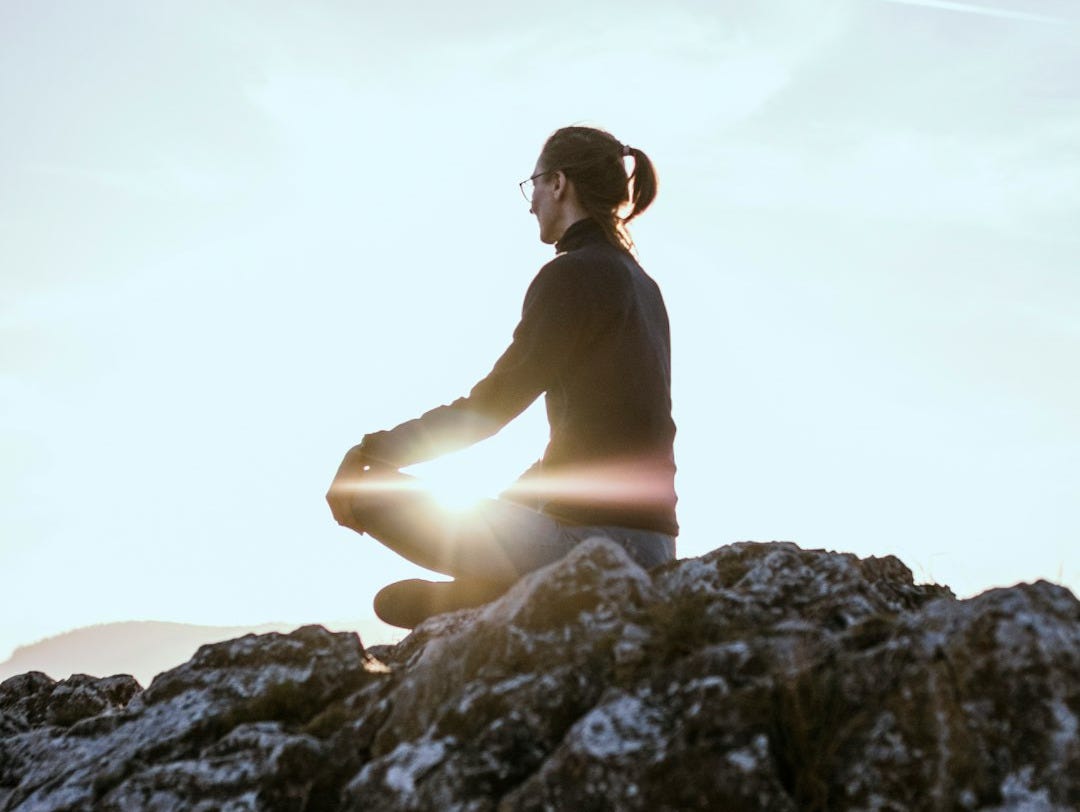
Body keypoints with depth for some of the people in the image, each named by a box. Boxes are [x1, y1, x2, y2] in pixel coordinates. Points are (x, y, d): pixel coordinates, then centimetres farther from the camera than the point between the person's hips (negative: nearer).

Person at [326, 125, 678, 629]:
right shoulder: (641, 285, 17)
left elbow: (491, 404, -12)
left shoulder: (573, 274, -10)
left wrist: (369, 451, -6)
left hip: (594, 538, -9)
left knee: (367, 491, -6)